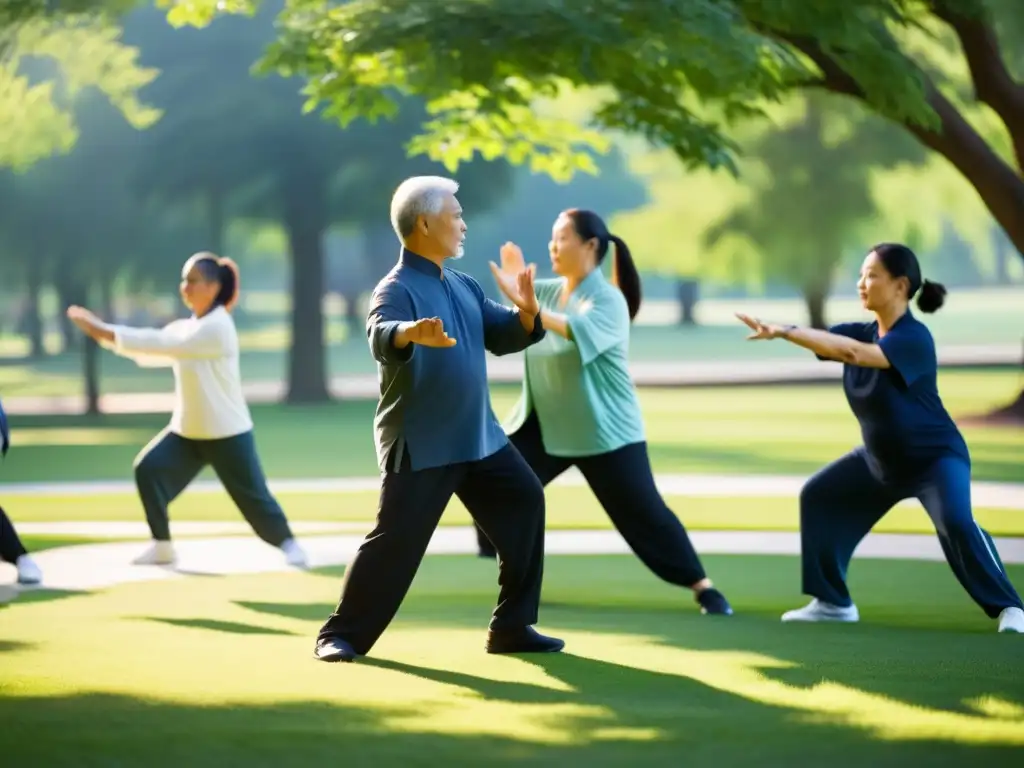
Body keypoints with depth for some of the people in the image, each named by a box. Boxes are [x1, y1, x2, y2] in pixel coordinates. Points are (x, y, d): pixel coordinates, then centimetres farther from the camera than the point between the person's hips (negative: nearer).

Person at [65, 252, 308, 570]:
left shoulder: (217, 327, -20)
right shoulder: (185, 328, 7)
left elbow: (163, 345, -27)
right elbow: (152, 350, -1)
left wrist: (109, 334, -28)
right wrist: (103, 333, -14)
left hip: (227, 433, -7)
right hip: (187, 430, 7)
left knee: (251, 496, -3)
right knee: (149, 469, -8)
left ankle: (288, 543, 20)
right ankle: (162, 546, 1)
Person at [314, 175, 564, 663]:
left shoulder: (465, 287, 12)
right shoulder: (397, 288, -14)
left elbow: (503, 338, 12)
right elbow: (380, 335, -34)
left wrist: (526, 313, -10)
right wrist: (410, 334, -58)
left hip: (480, 438, 8)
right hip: (418, 445, -8)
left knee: (525, 505, 6)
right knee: (395, 541, -10)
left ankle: (511, 627, 14)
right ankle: (341, 635, 3)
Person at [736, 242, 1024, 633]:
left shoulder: (914, 337, -27)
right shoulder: (861, 332, -3)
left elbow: (856, 354, -42)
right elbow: (821, 339, -19)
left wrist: (785, 332, -45)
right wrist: (777, 330, -41)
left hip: (935, 457, -9)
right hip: (880, 458, 9)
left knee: (956, 522, -31)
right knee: (818, 498, 10)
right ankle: (833, 602, 20)